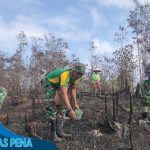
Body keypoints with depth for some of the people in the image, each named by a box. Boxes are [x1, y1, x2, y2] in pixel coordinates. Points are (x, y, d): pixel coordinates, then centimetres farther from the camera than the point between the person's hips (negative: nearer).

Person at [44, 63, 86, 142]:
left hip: (59, 85, 8)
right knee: (55, 103, -19)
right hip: (50, 83, -8)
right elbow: (64, 94, -46)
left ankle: (59, 130, 10)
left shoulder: (76, 76, -15)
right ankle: (53, 133, -11)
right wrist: (70, 110, -48)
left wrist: (75, 103, -4)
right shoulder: (65, 75, -40)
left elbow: (73, 89, -1)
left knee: (63, 105, 2)